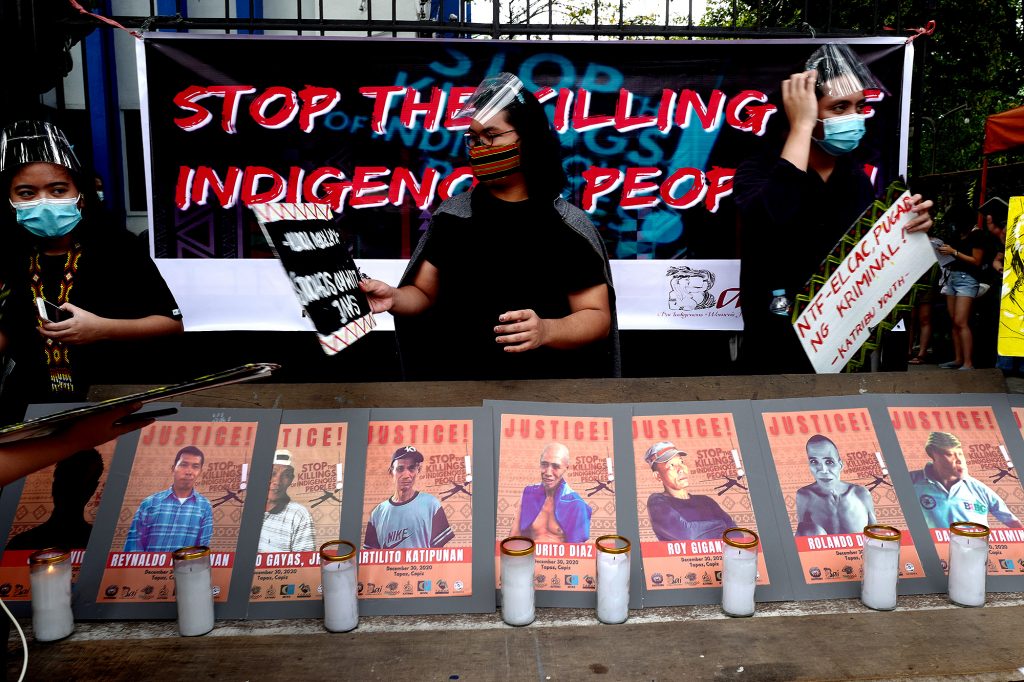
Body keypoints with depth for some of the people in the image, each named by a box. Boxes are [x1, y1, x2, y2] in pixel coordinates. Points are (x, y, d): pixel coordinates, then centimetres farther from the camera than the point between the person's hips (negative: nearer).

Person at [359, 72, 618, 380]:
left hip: (539, 373, -4)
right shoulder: (452, 214, 3)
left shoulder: (568, 224, -7)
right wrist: (395, 299, -13)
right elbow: (424, 292, 8)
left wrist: (546, 331, -26)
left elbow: (597, 317, -8)